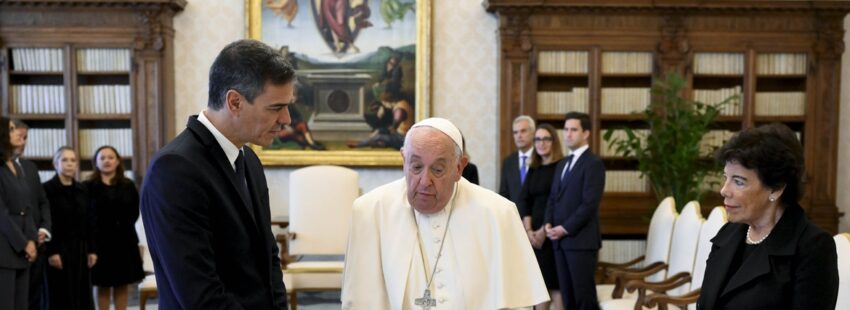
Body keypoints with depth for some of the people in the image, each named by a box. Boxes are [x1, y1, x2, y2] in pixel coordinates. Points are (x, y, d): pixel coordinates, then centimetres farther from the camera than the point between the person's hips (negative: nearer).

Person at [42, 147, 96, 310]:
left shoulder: (82, 190, 11)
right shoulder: (47, 189, -5)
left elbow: (90, 222, 11)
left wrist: (92, 250, 5)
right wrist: (51, 252, -16)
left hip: (80, 250, 5)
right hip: (58, 249, -5)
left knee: (82, 295, 5)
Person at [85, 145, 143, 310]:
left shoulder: (128, 185, 7)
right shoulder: (89, 186, -3)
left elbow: (135, 212, 6)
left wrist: (123, 226, -3)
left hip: (125, 240, 3)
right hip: (100, 241, -2)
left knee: (123, 285, 6)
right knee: (103, 285, 2)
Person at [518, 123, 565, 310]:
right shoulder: (533, 170, 13)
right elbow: (524, 200, 6)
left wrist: (544, 231, -13)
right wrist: (528, 230, -6)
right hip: (533, 234, 5)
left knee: (555, 281, -3)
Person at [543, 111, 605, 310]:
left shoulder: (593, 163, -7)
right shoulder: (562, 164, 19)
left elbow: (589, 203, -15)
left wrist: (565, 228, -15)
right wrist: (548, 223, 1)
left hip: (581, 240, -7)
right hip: (560, 240, 8)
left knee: (584, 294, -4)